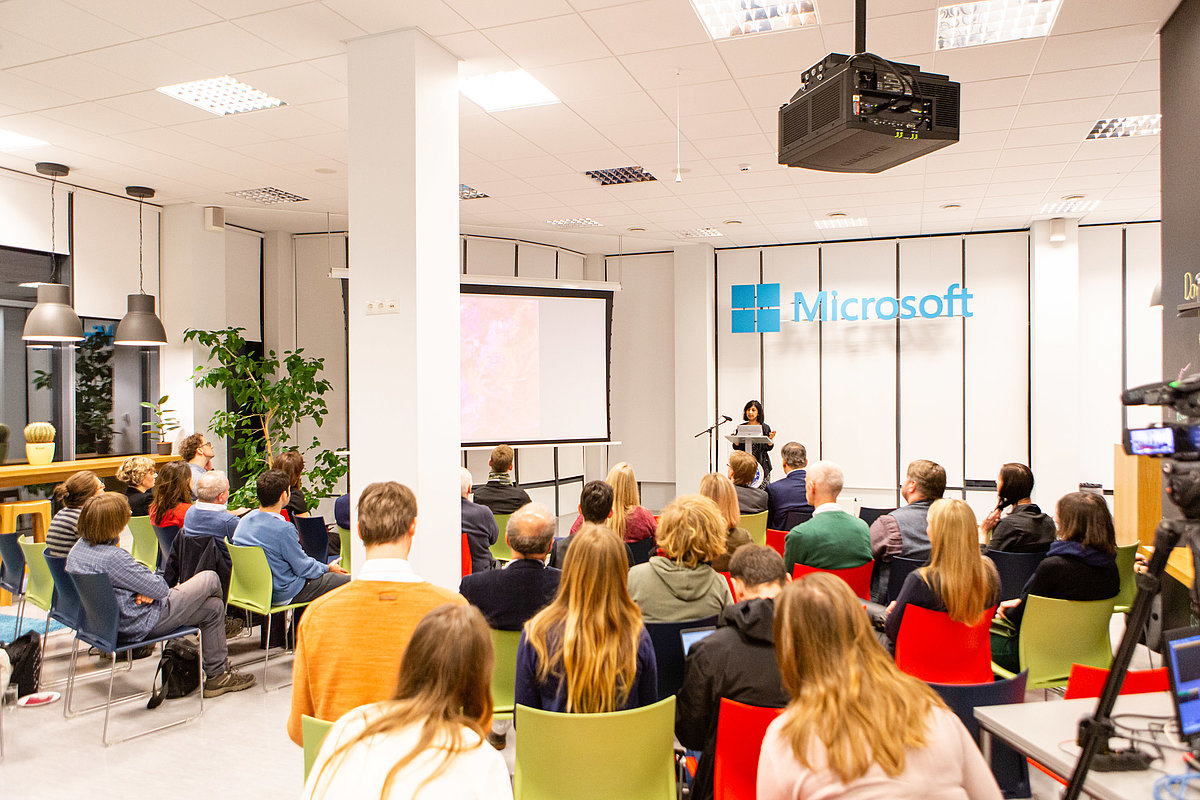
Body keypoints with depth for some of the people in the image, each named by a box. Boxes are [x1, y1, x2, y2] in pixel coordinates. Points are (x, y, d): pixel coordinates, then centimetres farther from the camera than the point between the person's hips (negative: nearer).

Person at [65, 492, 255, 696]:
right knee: (210, 579, 7)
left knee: (213, 606, 16)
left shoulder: (79, 547, 0)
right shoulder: (112, 558, -32)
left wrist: (145, 590, -6)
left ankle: (217, 672, 29)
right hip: (140, 625, -10)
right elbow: (159, 589, -23)